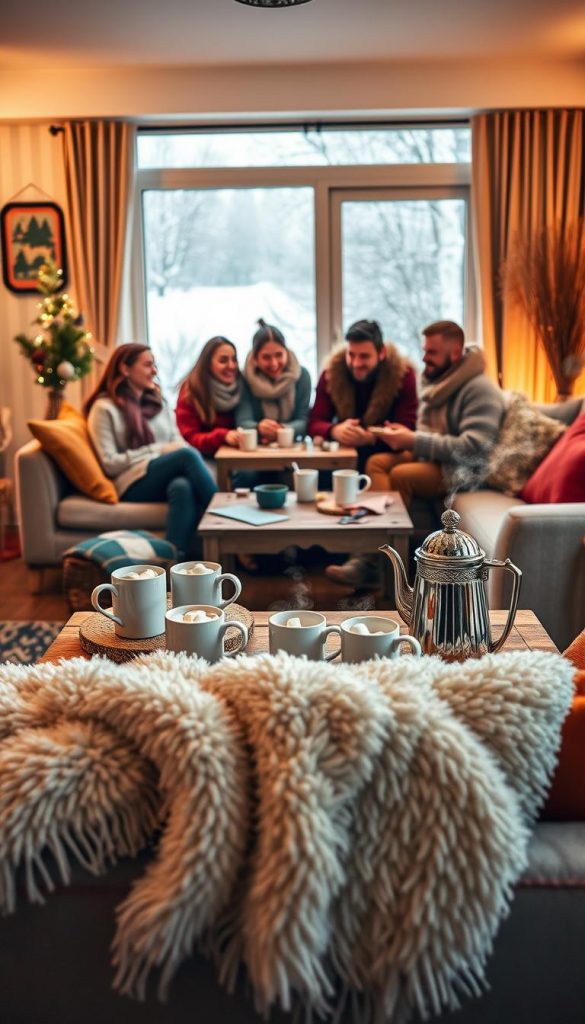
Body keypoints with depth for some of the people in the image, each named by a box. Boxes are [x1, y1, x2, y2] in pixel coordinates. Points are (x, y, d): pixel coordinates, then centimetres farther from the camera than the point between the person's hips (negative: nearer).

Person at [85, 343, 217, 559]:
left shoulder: (159, 402, 23)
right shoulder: (104, 408, 3)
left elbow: (179, 444, 16)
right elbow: (110, 464, -6)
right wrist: (158, 450, -9)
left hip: (168, 479, 4)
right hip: (133, 484, -4)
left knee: (183, 486, -36)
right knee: (188, 455, -31)